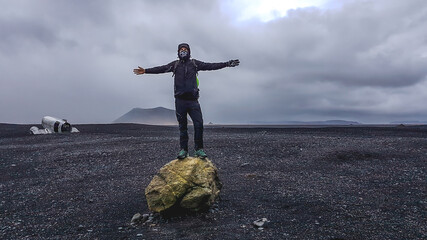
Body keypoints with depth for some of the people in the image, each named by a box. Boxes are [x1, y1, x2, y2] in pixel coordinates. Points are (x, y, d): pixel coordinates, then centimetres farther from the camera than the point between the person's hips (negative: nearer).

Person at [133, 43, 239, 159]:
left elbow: (210, 66, 7)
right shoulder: (175, 64, 15)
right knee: (182, 126, 5)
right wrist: (145, 70, 8)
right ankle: (183, 150, 12)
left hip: (193, 100, -1)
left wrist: (226, 64, 1)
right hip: (180, 100, 1)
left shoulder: (194, 63, 12)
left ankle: (199, 149, 1)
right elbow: (161, 69, 13)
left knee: (199, 124, -9)